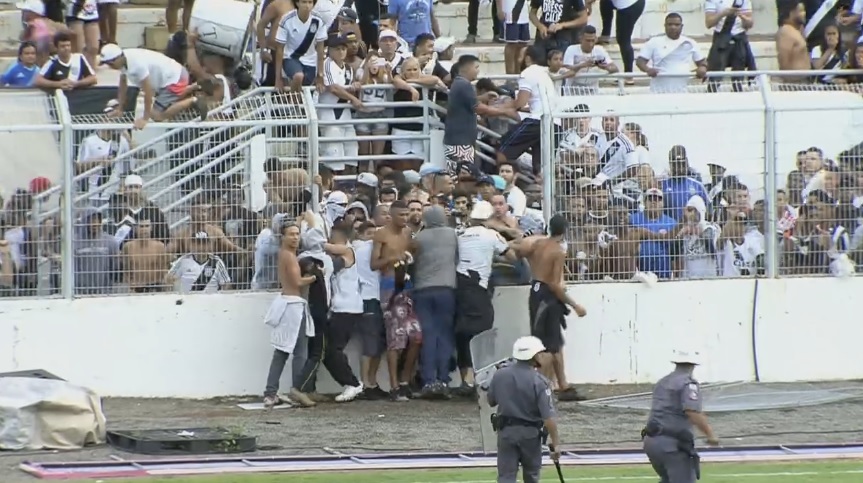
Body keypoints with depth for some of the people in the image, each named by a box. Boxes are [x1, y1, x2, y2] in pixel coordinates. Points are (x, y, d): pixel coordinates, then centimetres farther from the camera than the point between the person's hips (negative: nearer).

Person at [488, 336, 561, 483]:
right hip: (530, 432, -2)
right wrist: (556, 443, -14)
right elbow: (548, 417, -19)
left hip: (505, 431, 2)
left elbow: (491, 402, 11)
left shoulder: (499, 375, -4)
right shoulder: (539, 382, -16)